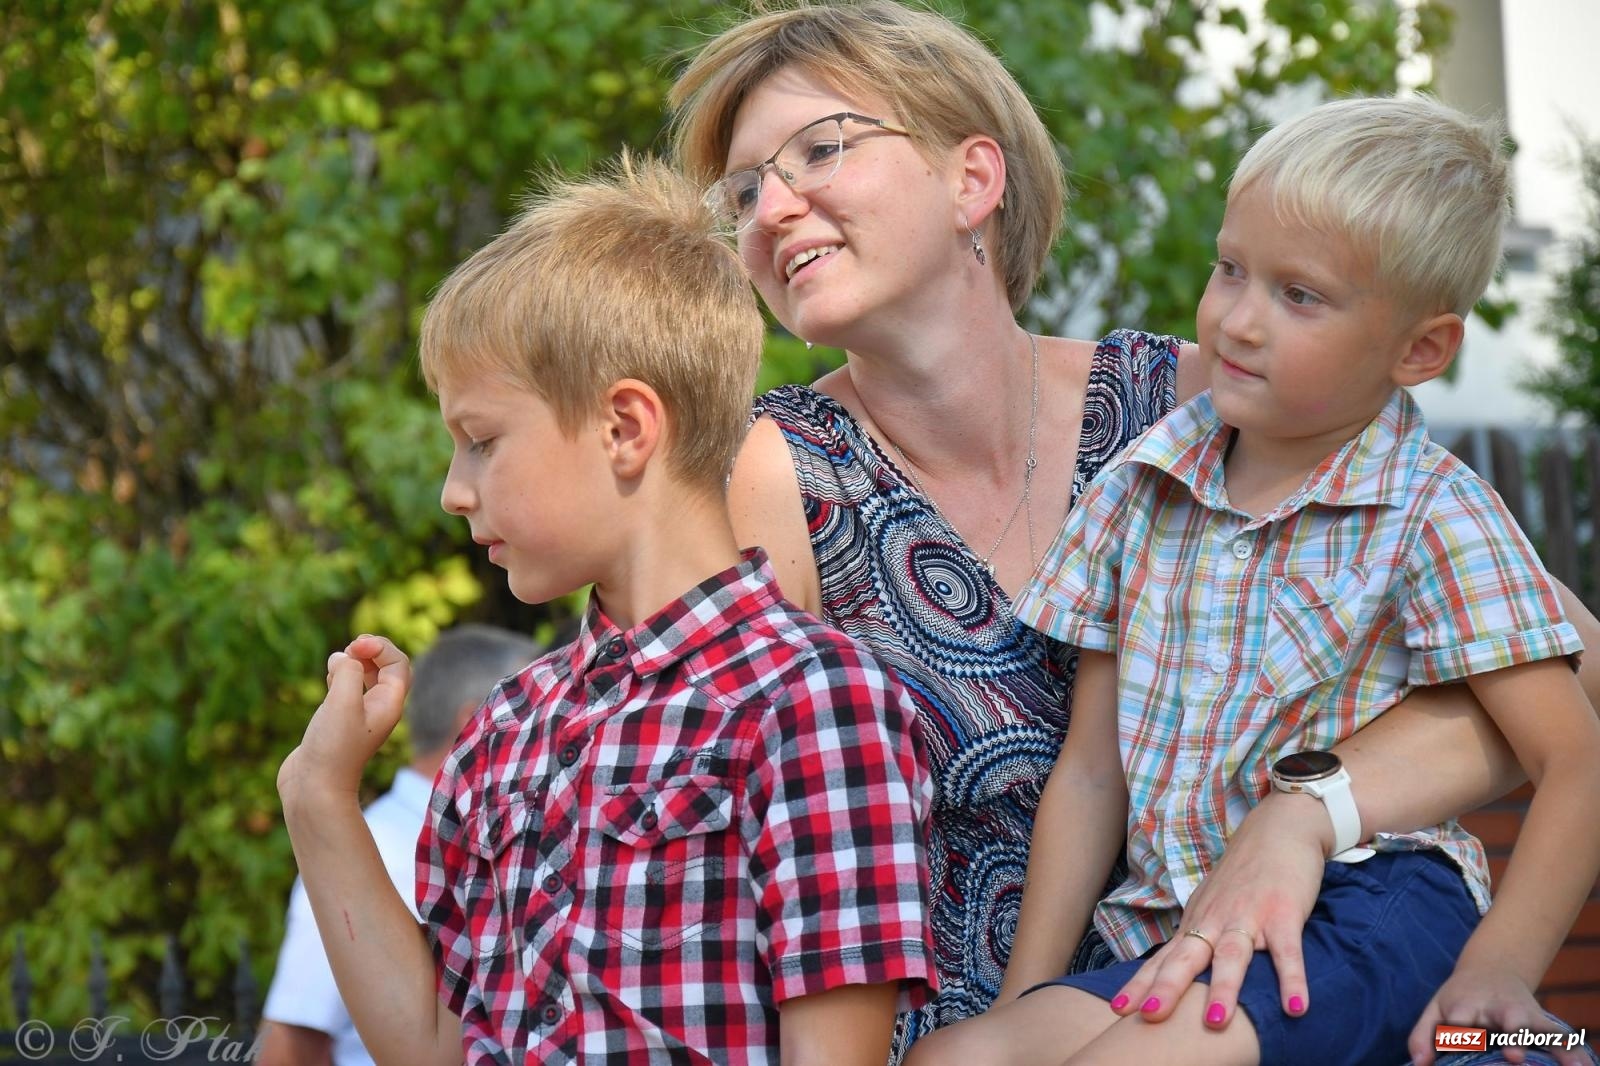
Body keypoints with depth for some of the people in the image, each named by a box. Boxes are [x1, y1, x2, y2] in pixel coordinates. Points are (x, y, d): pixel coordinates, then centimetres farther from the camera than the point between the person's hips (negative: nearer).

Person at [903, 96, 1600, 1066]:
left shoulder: (1435, 514, -4)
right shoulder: (1140, 492, 9)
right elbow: (1091, 770, 12)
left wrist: (1499, 966, -19)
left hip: (1372, 902, -5)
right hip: (1169, 933, 5)